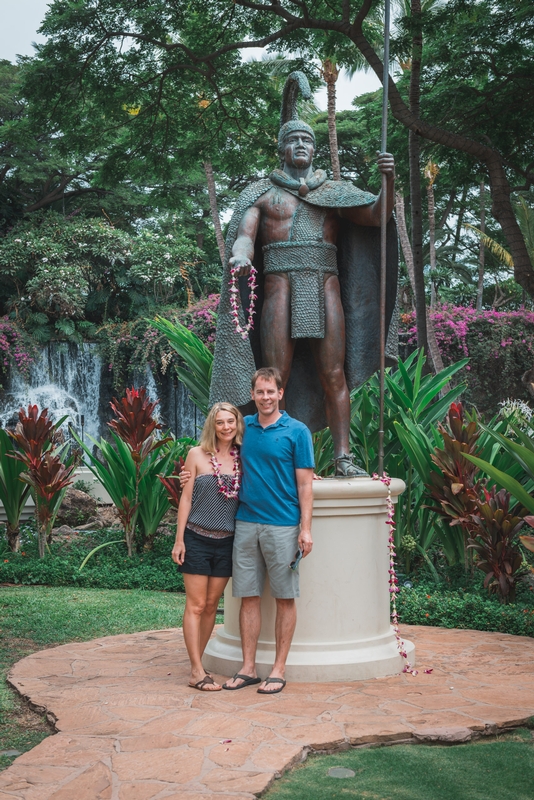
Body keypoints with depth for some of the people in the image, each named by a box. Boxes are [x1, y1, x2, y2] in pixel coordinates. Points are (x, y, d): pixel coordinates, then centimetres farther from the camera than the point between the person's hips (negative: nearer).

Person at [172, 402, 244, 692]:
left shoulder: (241, 458, 5)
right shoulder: (197, 455, -3)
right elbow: (186, 497, -1)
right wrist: (179, 539, -4)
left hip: (226, 541, 3)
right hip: (197, 538, -3)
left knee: (211, 605, 9)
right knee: (196, 605, -1)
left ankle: (196, 662, 20)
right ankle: (197, 672, 2)